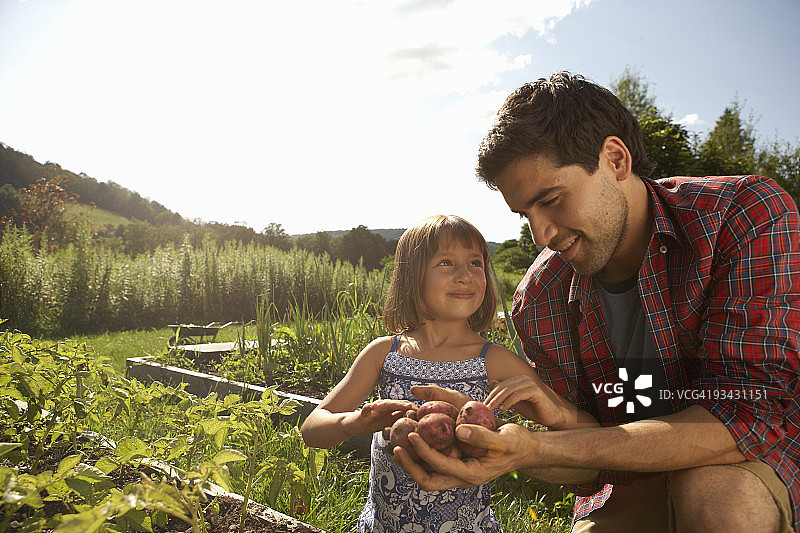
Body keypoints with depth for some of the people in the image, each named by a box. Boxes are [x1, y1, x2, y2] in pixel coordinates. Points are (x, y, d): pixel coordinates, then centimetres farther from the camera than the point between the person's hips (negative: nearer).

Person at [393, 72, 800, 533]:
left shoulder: (752, 215, -18)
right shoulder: (540, 297, -8)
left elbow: (749, 414, -28)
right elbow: (588, 462, -3)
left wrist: (537, 449, -35)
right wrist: (500, 444, -26)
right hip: (628, 491, 2)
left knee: (714, 494, -34)